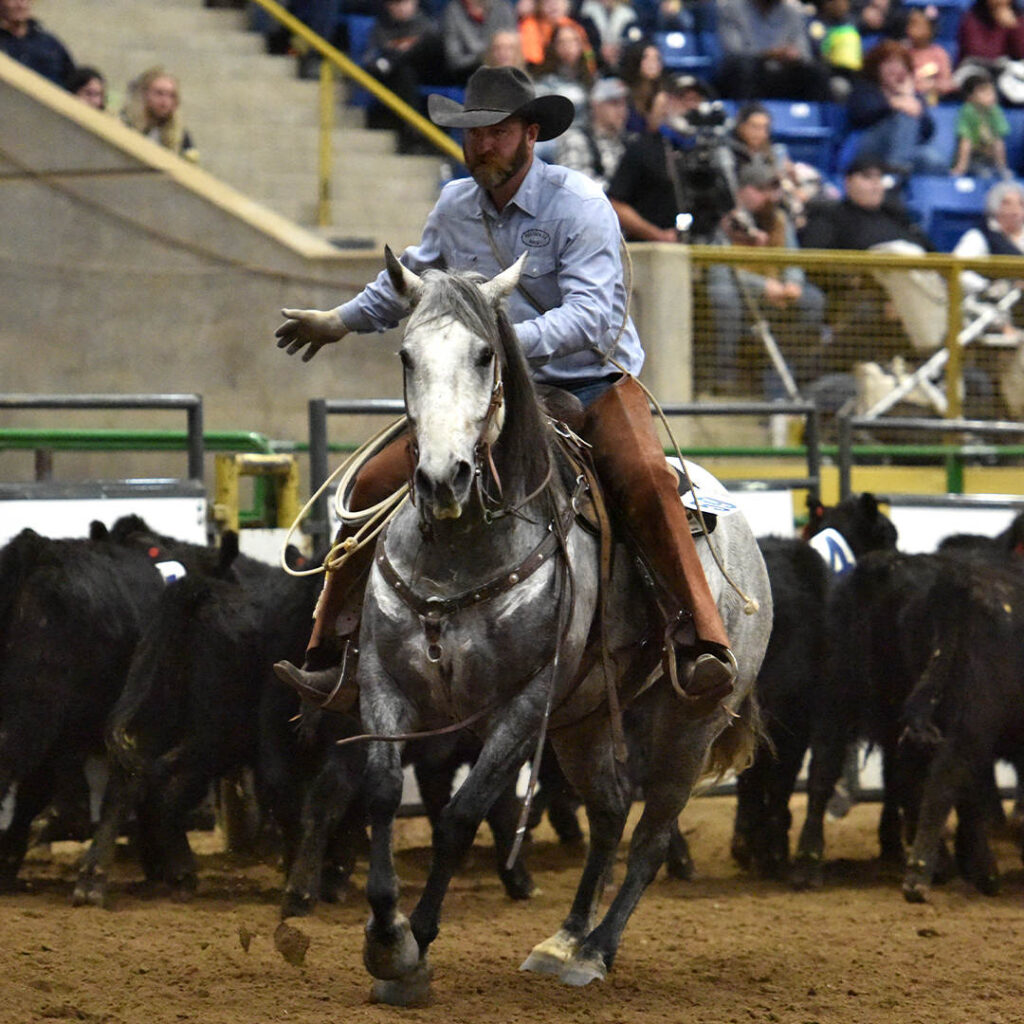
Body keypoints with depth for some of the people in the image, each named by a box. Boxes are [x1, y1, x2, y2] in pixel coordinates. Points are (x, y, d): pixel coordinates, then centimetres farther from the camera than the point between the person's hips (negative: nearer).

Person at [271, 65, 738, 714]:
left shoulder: (580, 204, -14)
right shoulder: (455, 207, 4)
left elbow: (591, 314, -26)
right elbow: (415, 279, 28)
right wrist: (342, 321, 37)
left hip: (594, 382, -5)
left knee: (645, 478, -36)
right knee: (375, 486, -8)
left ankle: (708, 643, -36)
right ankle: (332, 657, 0)